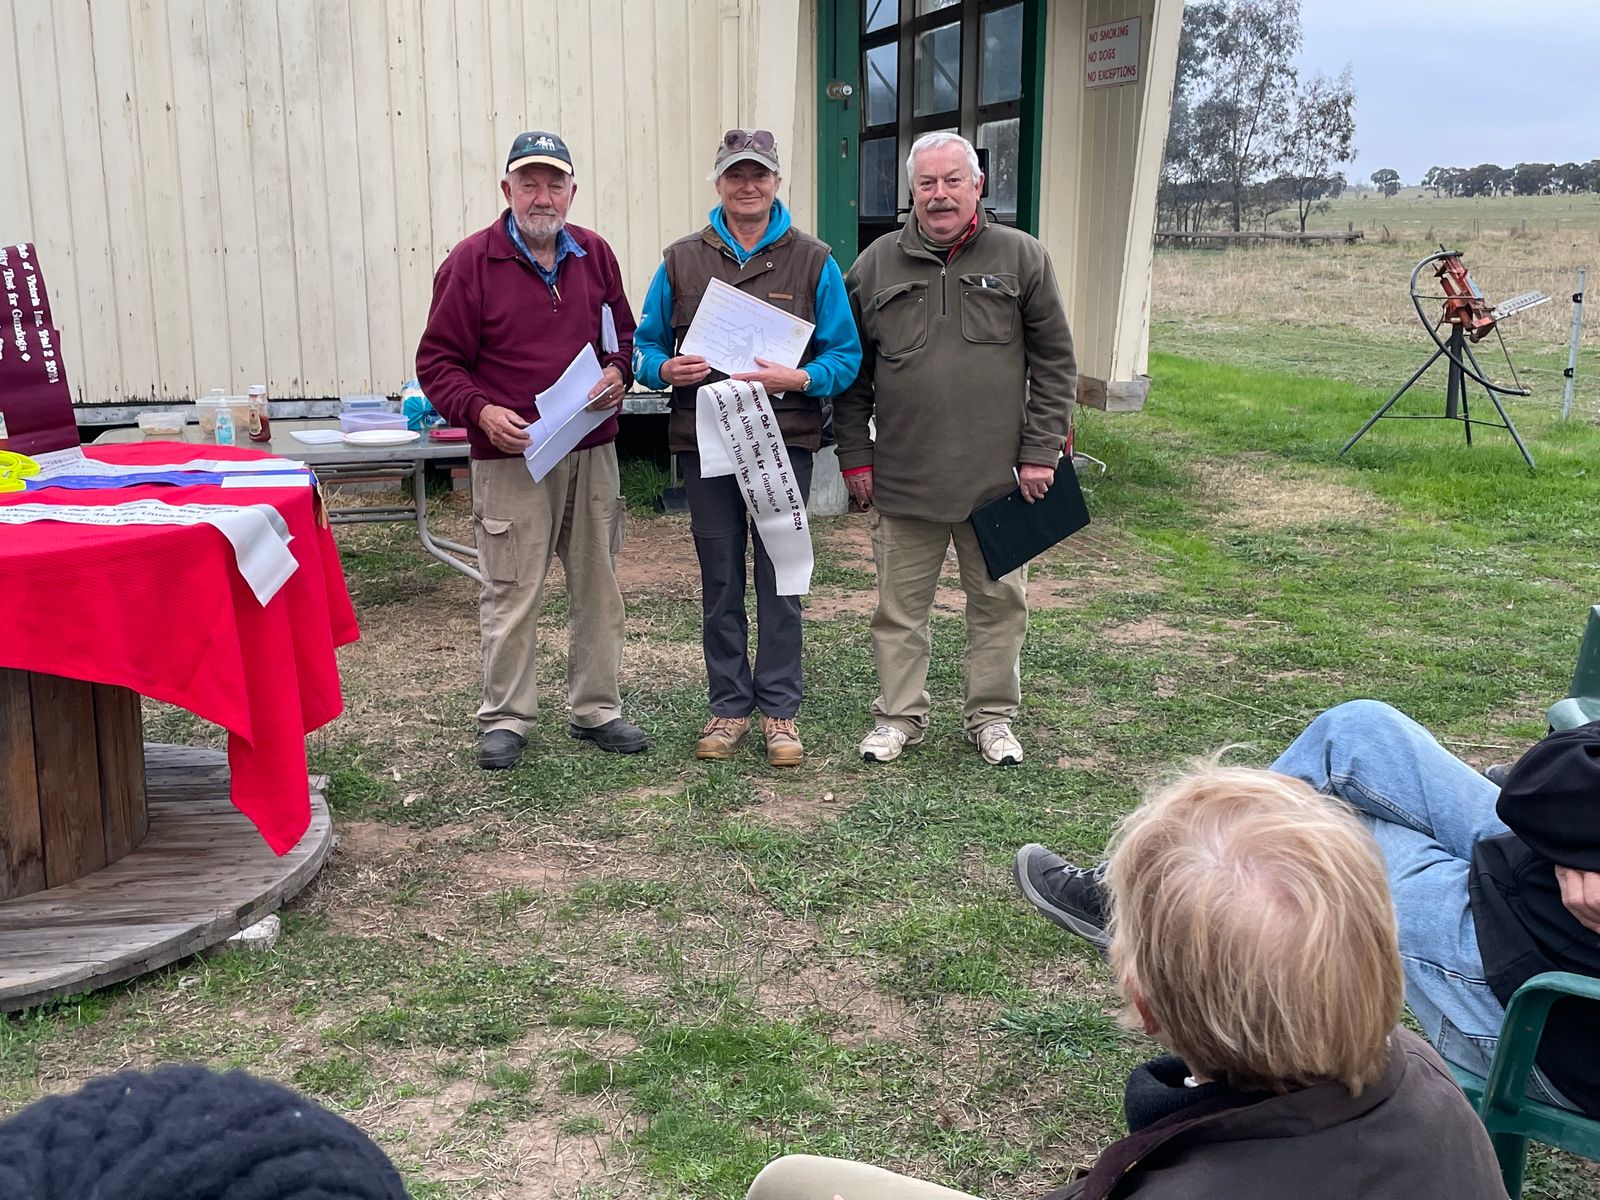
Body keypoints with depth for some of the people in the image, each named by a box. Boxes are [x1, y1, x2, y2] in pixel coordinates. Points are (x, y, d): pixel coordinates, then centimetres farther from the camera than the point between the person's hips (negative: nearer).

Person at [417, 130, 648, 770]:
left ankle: (596, 709, 23)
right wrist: (480, 411, -19)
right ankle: (505, 718, 14)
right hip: (511, 455, -4)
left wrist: (618, 371, -3)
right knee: (511, 593, 0)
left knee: (598, 586, 11)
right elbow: (437, 361, -3)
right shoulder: (471, 260, -3)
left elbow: (624, 334, 20)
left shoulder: (594, 255, 10)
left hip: (593, 452, 5)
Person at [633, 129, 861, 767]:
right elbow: (646, 345, 12)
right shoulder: (680, 260, 7)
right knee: (720, 580, 10)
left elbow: (846, 355, 1)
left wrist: (798, 378, -18)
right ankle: (729, 705, 21)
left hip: (786, 442, -1)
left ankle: (779, 708, 16)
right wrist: (665, 369, -11)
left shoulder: (815, 262, 2)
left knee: (779, 578, 4)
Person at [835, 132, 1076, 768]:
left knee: (999, 602, 10)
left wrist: (1040, 452, -3)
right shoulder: (875, 266, 5)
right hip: (903, 478, 1)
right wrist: (855, 454, 4)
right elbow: (851, 372, 10)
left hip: (997, 477, 0)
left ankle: (992, 715, 26)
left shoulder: (1022, 258, 2)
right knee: (900, 606, 9)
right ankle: (899, 715, 24)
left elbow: (1055, 364, 3)